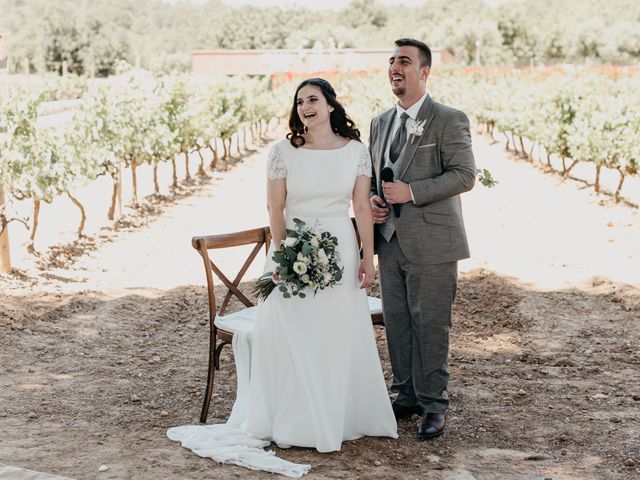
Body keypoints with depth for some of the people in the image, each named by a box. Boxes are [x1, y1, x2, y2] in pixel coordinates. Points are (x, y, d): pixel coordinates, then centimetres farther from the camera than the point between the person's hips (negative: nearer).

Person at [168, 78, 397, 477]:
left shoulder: (356, 151, 1)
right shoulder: (283, 152, -2)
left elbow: (363, 207, 2)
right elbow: (275, 209, -3)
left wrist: (368, 257, -2)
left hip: (341, 252, 1)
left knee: (341, 337, 7)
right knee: (293, 337, 1)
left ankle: (341, 417, 24)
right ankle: (295, 422, 14)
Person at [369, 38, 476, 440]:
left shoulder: (449, 120, -5)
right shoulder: (380, 123, 15)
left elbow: (465, 174, -13)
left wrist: (411, 192, -19)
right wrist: (373, 198, 2)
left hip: (431, 241, -6)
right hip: (391, 240, 6)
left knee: (430, 324, -1)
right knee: (397, 323, 11)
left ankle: (433, 405, 12)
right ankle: (407, 395, 25)